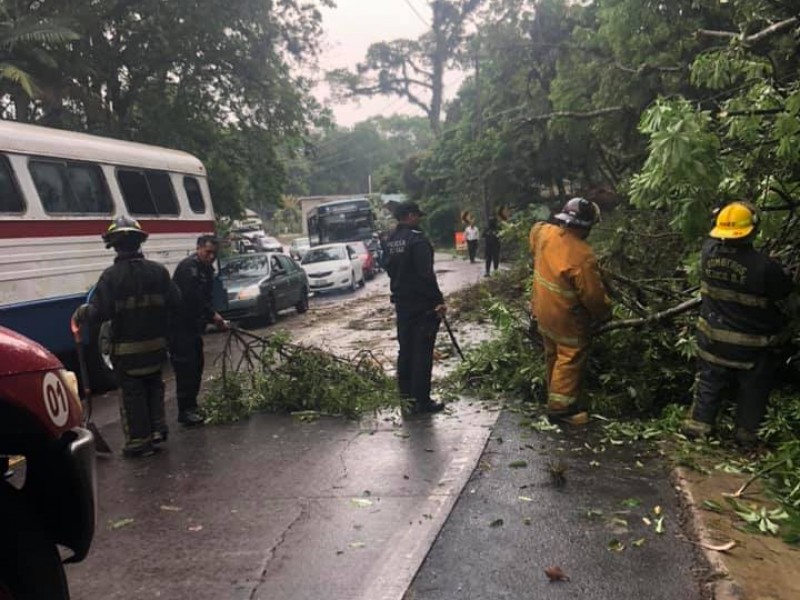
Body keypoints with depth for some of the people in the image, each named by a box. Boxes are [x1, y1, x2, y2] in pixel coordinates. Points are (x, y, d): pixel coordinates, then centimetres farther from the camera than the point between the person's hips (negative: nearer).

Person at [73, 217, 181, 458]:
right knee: (153, 386, 21)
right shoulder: (158, 270, -2)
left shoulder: (111, 275, -14)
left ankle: (139, 440, 11)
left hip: (126, 348, -4)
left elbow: (99, 311, -18)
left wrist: (80, 314, 3)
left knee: (132, 393, 6)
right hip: (155, 345, 4)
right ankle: (157, 430, 25)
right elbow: (175, 303, -1)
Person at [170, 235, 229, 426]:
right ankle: (185, 411, -5)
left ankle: (192, 407, 23)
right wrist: (213, 315, -23)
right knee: (186, 367, -10)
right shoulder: (188, 267, -16)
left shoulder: (207, 270, 13)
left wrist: (216, 319, 0)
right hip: (179, 325, -10)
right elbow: (193, 297, -26)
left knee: (196, 365, 13)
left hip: (194, 325, 10)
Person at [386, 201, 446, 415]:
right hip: (422, 303, -8)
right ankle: (421, 400, 1)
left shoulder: (391, 241, 8)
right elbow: (426, 274, -22)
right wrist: (439, 300, -17)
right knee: (422, 352, -3)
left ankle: (405, 392, 24)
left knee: (405, 347, 16)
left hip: (401, 302, 8)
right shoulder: (417, 239, -18)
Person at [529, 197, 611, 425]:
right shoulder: (581, 255, -32)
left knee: (553, 355, 23)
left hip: (543, 311, 8)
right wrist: (605, 313, -5)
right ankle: (560, 407, 13)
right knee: (570, 360, 6)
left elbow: (535, 229, 17)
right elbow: (593, 294, -23)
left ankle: (554, 394, 39)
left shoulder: (543, 232, -12)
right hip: (567, 318, -8)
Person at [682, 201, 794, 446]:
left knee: (708, 383, 19)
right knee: (752, 392, 17)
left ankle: (697, 426, 23)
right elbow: (785, 291, -7)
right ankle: (746, 434, 28)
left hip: (713, 337, 3)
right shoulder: (763, 265, -26)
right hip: (751, 343, -3)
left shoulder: (709, 252, -15)